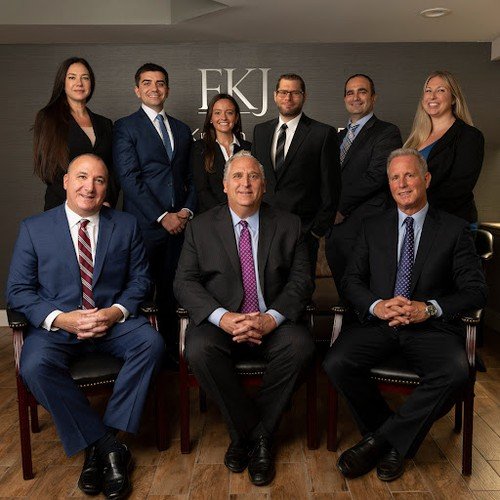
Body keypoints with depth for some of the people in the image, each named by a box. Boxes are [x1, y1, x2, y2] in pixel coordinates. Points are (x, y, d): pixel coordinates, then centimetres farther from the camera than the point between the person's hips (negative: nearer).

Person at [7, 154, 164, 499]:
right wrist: (61, 318, -16)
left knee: (151, 342, -28)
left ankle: (100, 443, -17)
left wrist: (116, 312, -15)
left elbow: (140, 279, 5)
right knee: (35, 366, -30)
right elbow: (18, 290, 0)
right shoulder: (33, 228, 3)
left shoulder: (126, 226, 6)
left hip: (113, 321, 1)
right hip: (56, 325, 0)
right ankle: (109, 446, -16)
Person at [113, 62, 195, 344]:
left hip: (179, 223, 4)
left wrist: (188, 210, 0)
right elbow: (129, 178, -7)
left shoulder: (182, 129, 18)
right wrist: (162, 216, -12)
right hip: (144, 225, -4)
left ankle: (172, 350, 17)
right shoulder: (126, 127, 3)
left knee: (172, 290, 6)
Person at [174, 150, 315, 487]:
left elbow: (301, 281, -1)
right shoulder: (201, 227, 6)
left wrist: (271, 318, -19)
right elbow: (185, 282, -2)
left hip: (273, 323, 1)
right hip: (221, 322, 0)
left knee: (301, 345, -29)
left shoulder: (289, 225, 6)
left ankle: (247, 435, -8)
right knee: (199, 348, -30)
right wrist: (222, 317, -19)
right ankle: (255, 434, -9)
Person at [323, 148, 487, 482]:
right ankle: (394, 442, -2)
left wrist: (428, 308, -15)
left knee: (455, 372, -33)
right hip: (379, 323, 2)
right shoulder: (373, 228, 14)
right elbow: (351, 281, 9)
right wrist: (377, 305, -13)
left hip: (431, 327, -1)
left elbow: (476, 291, 2)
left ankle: (382, 440, -12)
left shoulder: (455, 229, 7)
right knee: (336, 363, -25)